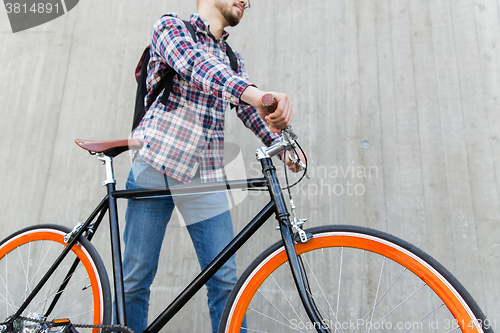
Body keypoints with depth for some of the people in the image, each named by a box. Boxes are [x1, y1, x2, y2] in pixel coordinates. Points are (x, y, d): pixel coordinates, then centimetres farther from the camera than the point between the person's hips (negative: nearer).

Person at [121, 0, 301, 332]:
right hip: (156, 166, -4)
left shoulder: (232, 59, 21)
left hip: (206, 176, 4)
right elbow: (197, 66, -19)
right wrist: (256, 94, -37)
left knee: (225, 280, -2)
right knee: (136, 277, 2)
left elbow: (251, 111, 11)